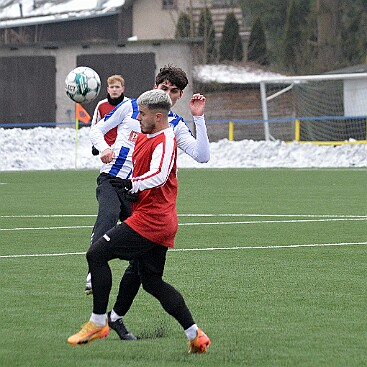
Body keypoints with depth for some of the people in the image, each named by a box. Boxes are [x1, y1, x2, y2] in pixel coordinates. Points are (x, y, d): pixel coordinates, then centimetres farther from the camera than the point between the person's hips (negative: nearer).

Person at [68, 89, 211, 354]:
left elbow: (159, 175, -31)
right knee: (152, 282, 13)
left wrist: (133, 184, -39)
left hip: (150, 220, -11)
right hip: (162, 223, 11)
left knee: (96, 254, -11)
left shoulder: (165, 141, -13)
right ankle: (195, 335, 12)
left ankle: (98, 322, -6)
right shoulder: (143, 138, 18)